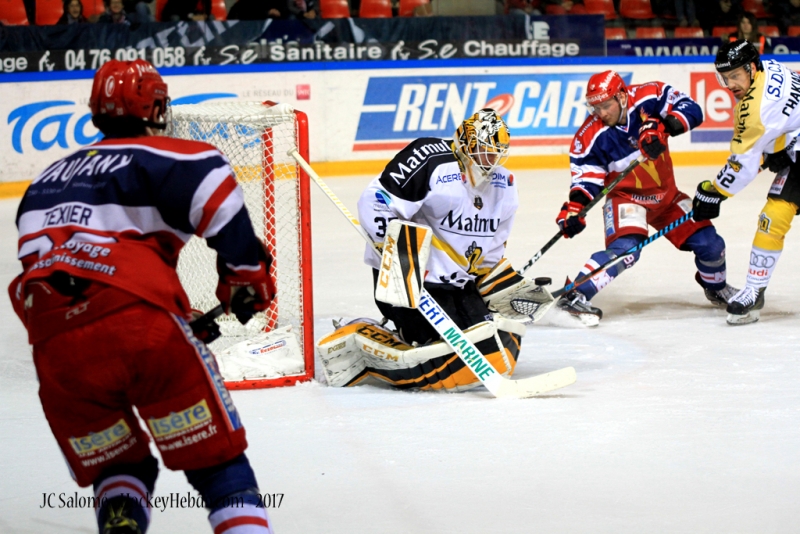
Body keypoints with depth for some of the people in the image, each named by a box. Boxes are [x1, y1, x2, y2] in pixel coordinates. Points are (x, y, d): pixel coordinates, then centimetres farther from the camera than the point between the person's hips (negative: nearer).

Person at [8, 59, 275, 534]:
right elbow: (210, 178, -11)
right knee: (214, 456, 4)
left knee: (115, 467, 21)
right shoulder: (156, 156, 10)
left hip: (53, 344, 5)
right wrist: (246, 272, -3)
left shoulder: (48, 178, 29)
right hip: (137, 316, -5)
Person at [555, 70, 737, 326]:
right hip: (626, 196, -3)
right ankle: (574, 296, -32)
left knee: (710, 244, 5)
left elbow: (691, 110, -23)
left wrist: (664, 127, -39)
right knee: (625, 248, -31)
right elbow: (586, 175, -13)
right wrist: (574, 206, -30)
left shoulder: (650, 97, -19)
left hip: (666, 194, 3)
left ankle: (716, 287, 36)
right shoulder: (590, 136, -19)